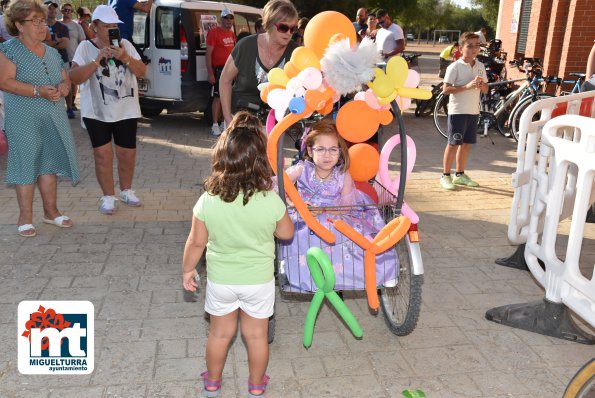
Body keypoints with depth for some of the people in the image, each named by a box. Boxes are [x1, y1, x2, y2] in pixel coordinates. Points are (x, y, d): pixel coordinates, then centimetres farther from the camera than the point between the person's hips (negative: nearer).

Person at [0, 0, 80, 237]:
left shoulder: (51, 53, 16)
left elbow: (66, 79, 20)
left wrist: (64, 87, -4)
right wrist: (38, 91, -21)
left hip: (54, 119, 6)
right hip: (23, 121, -6)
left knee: (50, 163, 10)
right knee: (26, 164, -3)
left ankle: (51, 211, 21)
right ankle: (25, 218, 5)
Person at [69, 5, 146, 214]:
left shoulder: (125, 44, 5)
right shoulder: (86, 47, -3)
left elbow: (142, 72, -1)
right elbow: (74, 77, -12)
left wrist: (125, 58, -17)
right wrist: (97, 60, -21)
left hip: (126, 110, 3)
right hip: (97, 111, -2)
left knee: (127, 154, 8)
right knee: (103, 154, -2)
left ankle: (126, 191, 29)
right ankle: (108, 196, 12)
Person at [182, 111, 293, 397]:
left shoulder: (208, 200, -21)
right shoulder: (271, 201, -23)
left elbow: (196, 242, -9)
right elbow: (286, 233, -5)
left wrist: (187, 270, 7)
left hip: (220, 279, 1)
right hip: (259, 280, -1)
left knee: (220, 332, 22)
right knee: (257, 335, 19)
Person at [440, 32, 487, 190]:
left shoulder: (480, 66, 9)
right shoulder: (455, 67, -10)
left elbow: (486, 89, 14)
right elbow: (446, 89, -16)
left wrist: (481, 85, -10)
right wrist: (467, 86, -24)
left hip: (474, 111, 6)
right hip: (458, 111, -6)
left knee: (466, 143, 12)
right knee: (453, 143, -2)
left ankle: (460, 175, 23)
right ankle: (445, 176, 8)